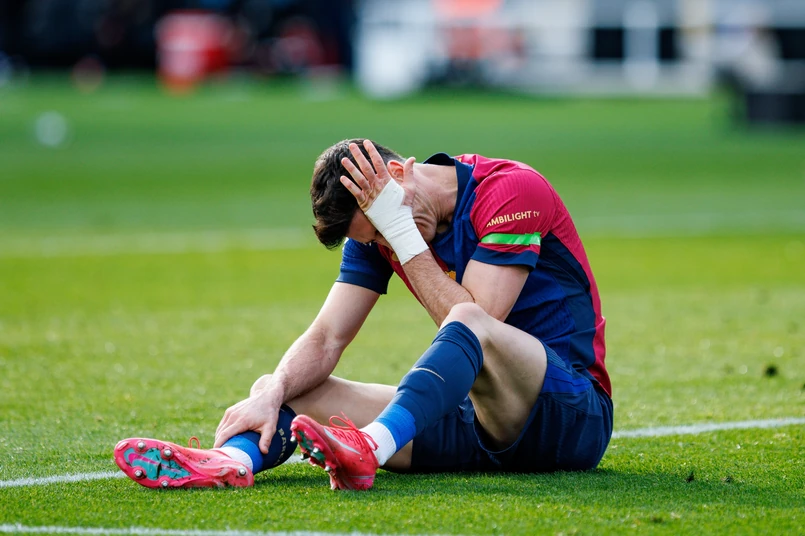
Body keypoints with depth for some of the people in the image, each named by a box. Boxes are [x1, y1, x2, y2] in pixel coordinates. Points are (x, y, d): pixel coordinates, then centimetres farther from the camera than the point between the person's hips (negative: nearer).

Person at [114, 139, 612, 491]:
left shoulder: (514, 190, -13)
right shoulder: (379, 229, 6)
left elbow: (473, 319, -20)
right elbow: (325, 340, 0)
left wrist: (401, 231, -19)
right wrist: (273, 393, -18)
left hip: (570, 413, -6)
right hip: (472, 420, 6)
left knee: (469, 324, -37)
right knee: (279, 389, -7)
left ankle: (370, 449, -59)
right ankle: (232, 461, -41)